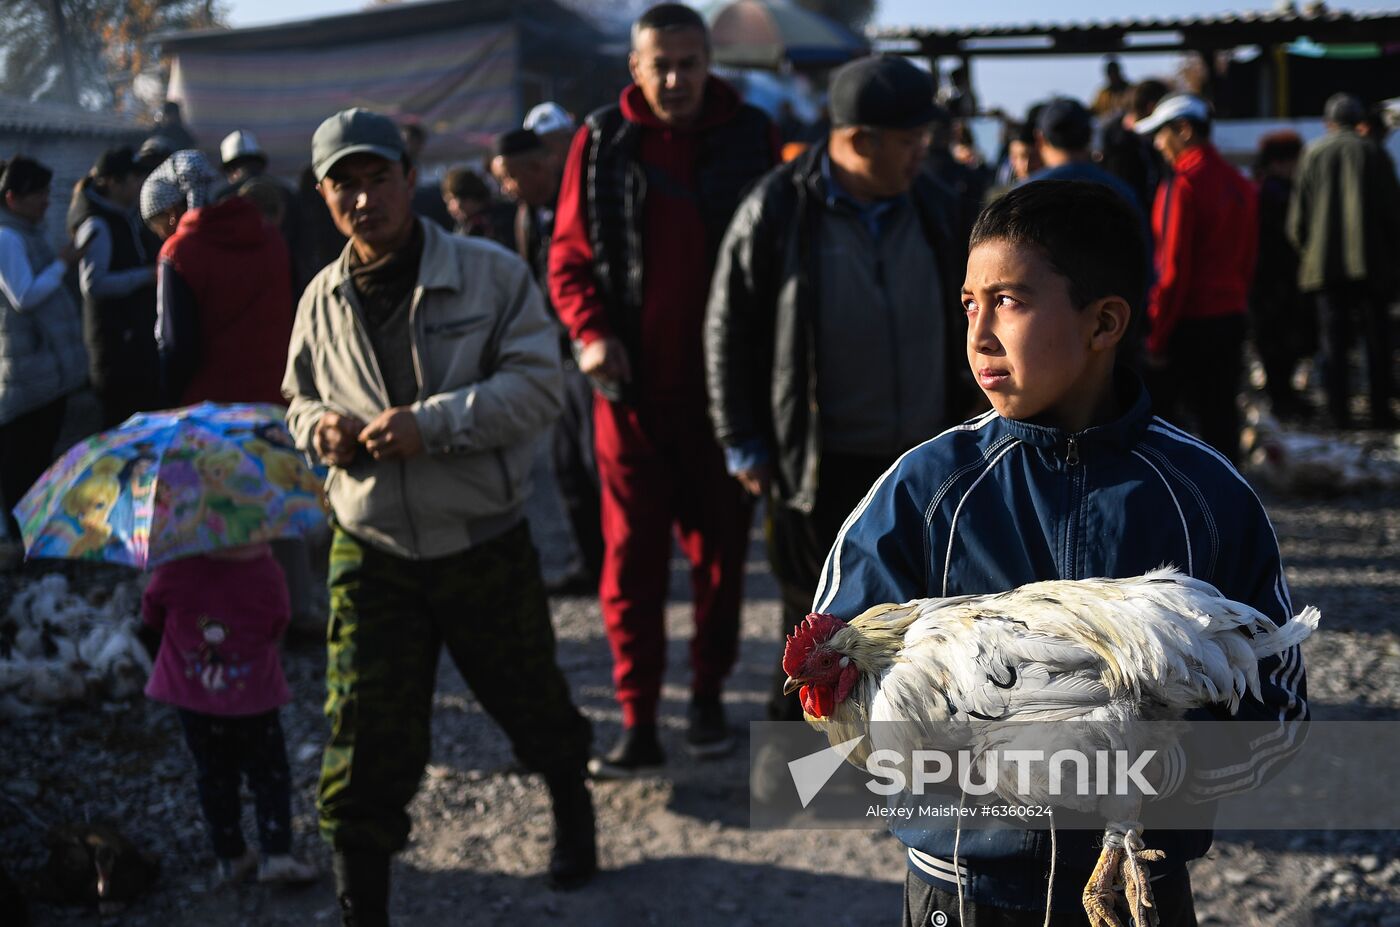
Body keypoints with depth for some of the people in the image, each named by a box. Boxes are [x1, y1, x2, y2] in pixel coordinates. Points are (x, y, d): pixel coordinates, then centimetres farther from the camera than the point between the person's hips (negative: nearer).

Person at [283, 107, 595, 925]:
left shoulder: (492, 274, -8)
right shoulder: (323, 300, 4)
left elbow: (538, 385, -15)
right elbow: (301, 399, 18)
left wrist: (431, 423, -25)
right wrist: (319, 425, -7)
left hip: (486, 544, -2)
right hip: (372, 553, 2)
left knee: (530, 703, 18)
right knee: (365, 742, -2)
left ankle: (574, 812, 50)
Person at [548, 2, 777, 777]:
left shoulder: (749, 137, 2)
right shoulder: (601, 142, 1)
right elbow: (568, 254, 4)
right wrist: (591, 333, -12)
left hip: (724, 383, 1)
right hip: (633, 384, 0)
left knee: (720, 546, 9)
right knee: (631, 556, 1)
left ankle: (708, 698, 24)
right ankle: (637, 723, 8)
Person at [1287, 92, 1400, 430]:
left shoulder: (1313, 153, 4)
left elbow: (1297, 215, 4)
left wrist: (1307, 251, 18)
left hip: (1324, 263, 1)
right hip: (1371, 262, -1)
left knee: (1333, 341, 4)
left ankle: (1339, 413, 1)